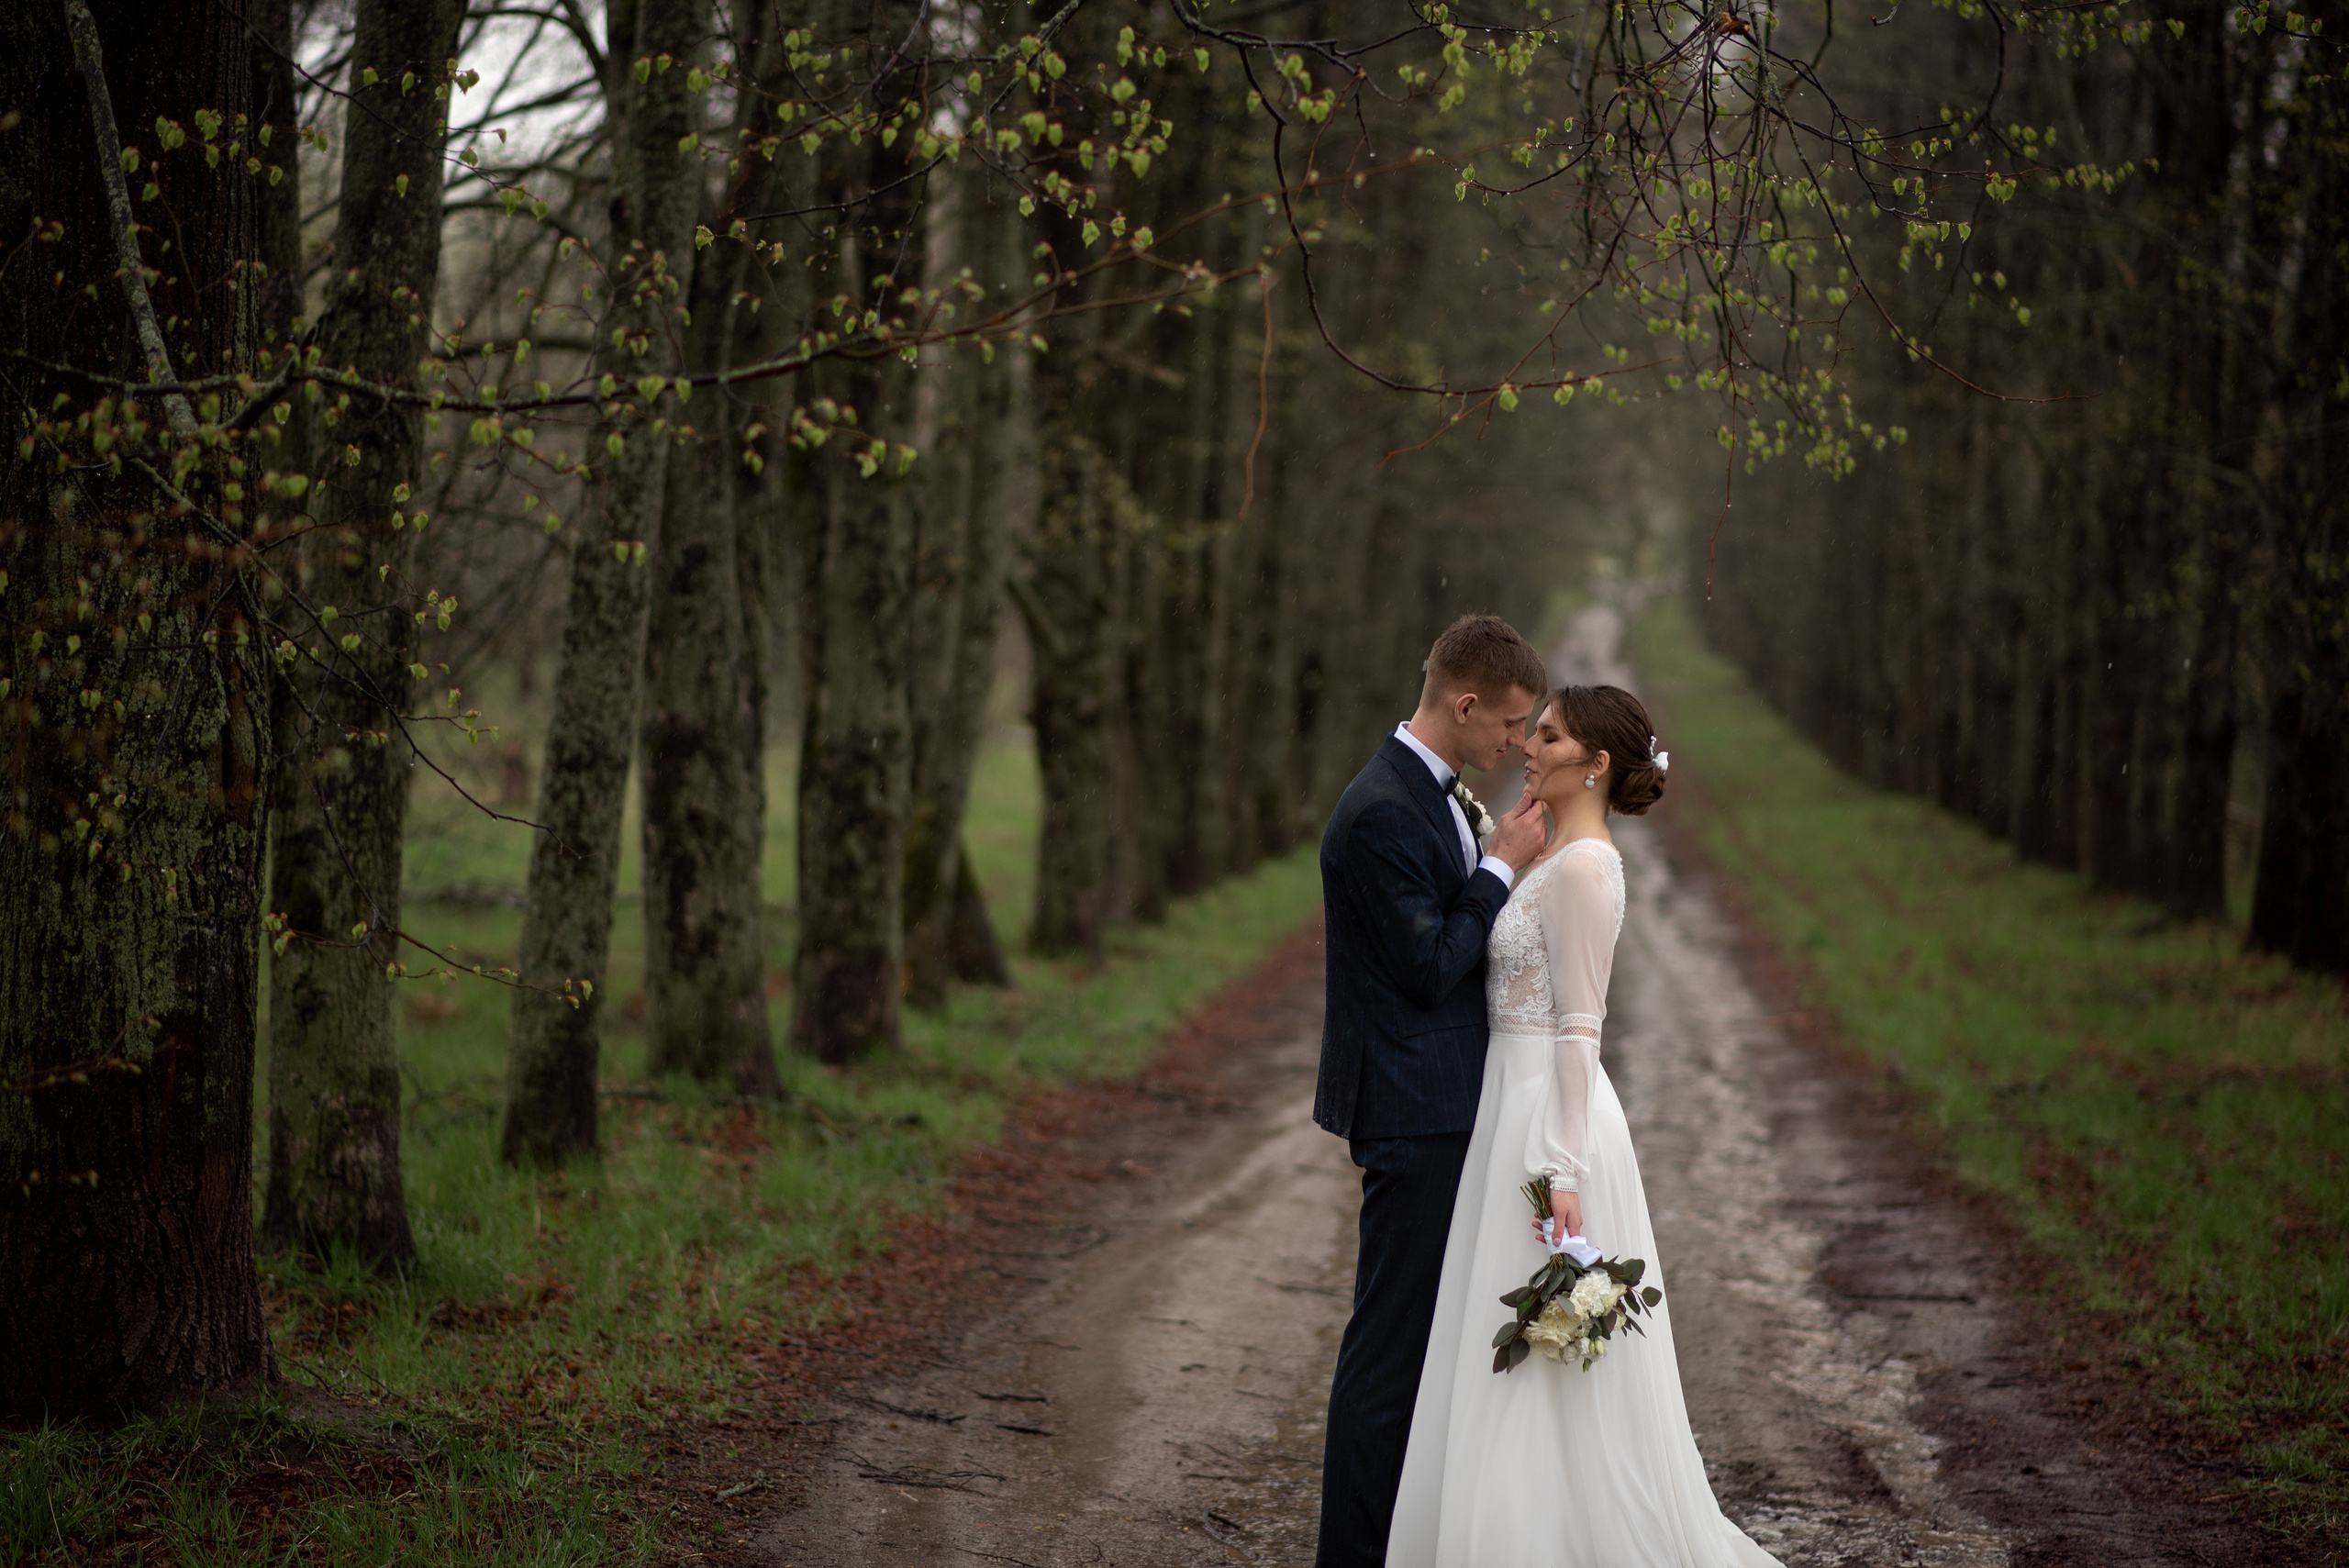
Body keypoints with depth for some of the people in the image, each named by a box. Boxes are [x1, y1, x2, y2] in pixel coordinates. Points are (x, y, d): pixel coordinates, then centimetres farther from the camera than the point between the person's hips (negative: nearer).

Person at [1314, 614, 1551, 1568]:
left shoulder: (1439, 795, 13)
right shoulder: (1381, 813, -19)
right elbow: (1428, 970, -19)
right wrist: (1501, 868, -13)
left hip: (1445, 1105, 11)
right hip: (1413, 1108, -11)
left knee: (1432, 1331, 16)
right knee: (1390, 1335, -5)